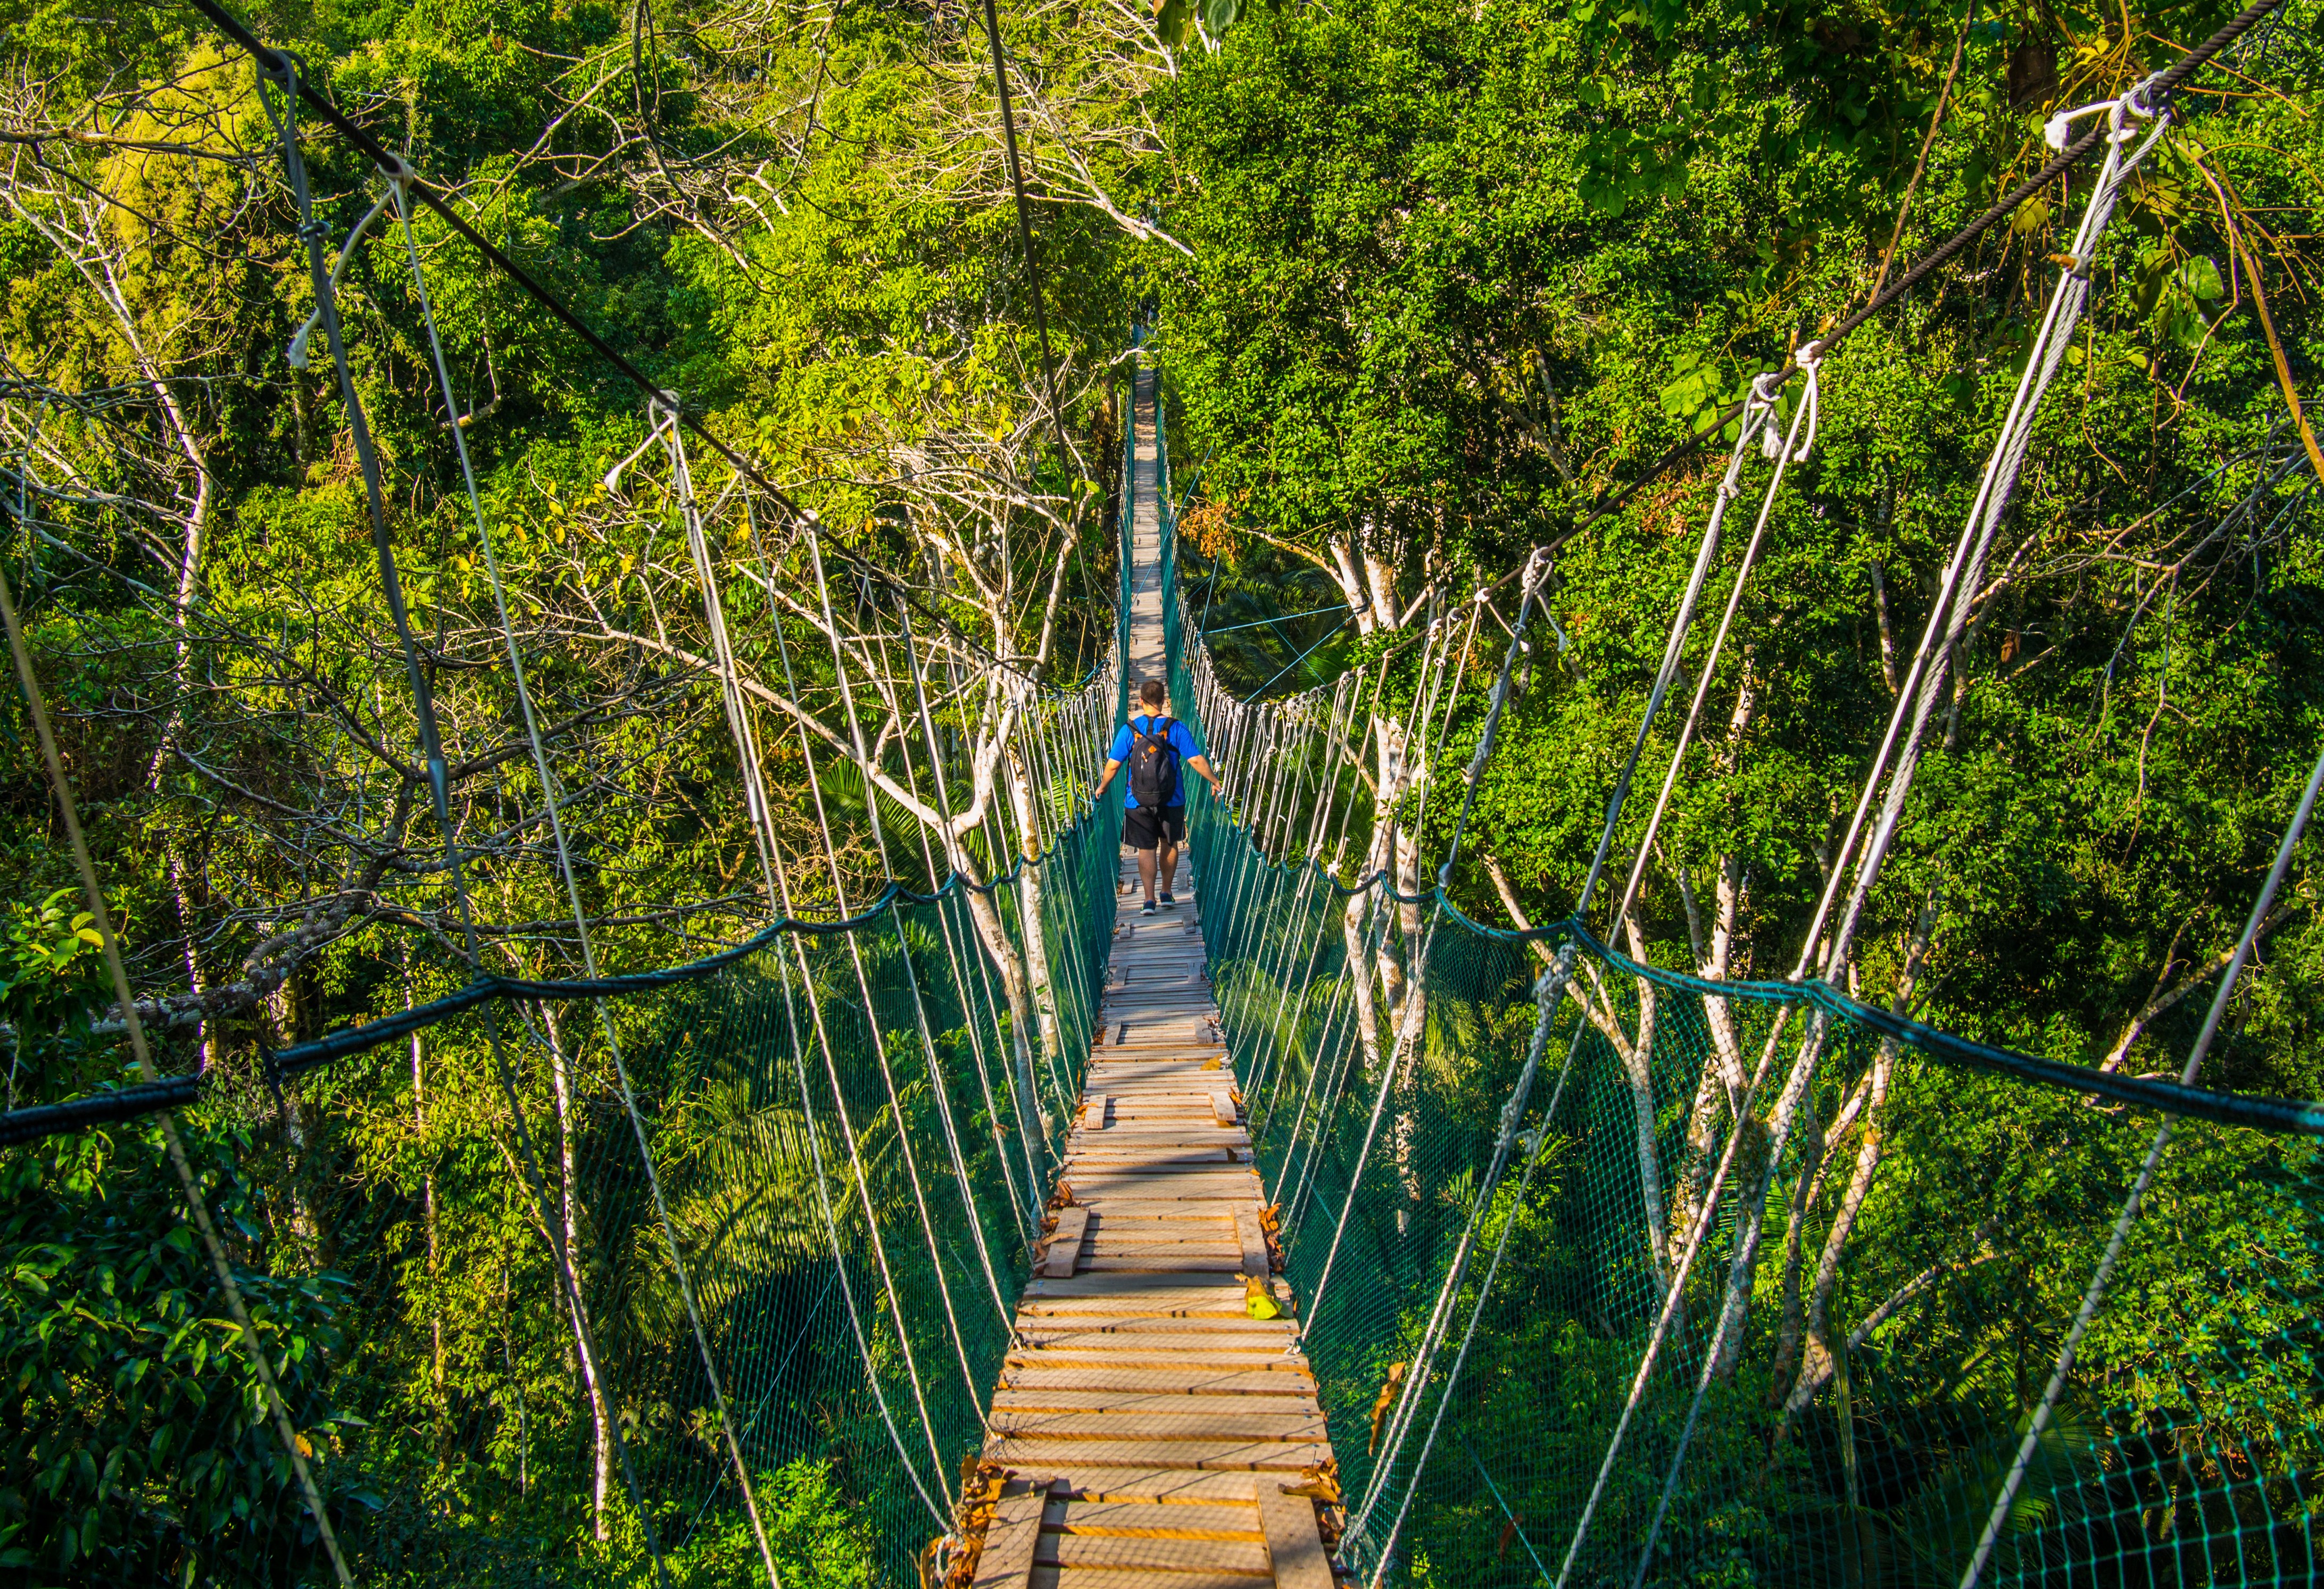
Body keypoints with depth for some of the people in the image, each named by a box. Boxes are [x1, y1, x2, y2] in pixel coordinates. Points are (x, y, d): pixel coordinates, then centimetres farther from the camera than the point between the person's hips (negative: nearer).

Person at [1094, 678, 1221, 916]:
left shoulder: (1129, 730, -5)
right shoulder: (1176, 728, -6)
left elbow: (1113, 764, -5)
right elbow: (1197, 760, -8)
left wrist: (1101, 788, 12)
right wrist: (1215, 782, 6)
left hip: (1138, 801, 0)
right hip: (1172, 800, 0)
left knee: (1146, 849, 5)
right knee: (1169, 845, 19)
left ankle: (1149, 899, -4)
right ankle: (1166, 894, 26)